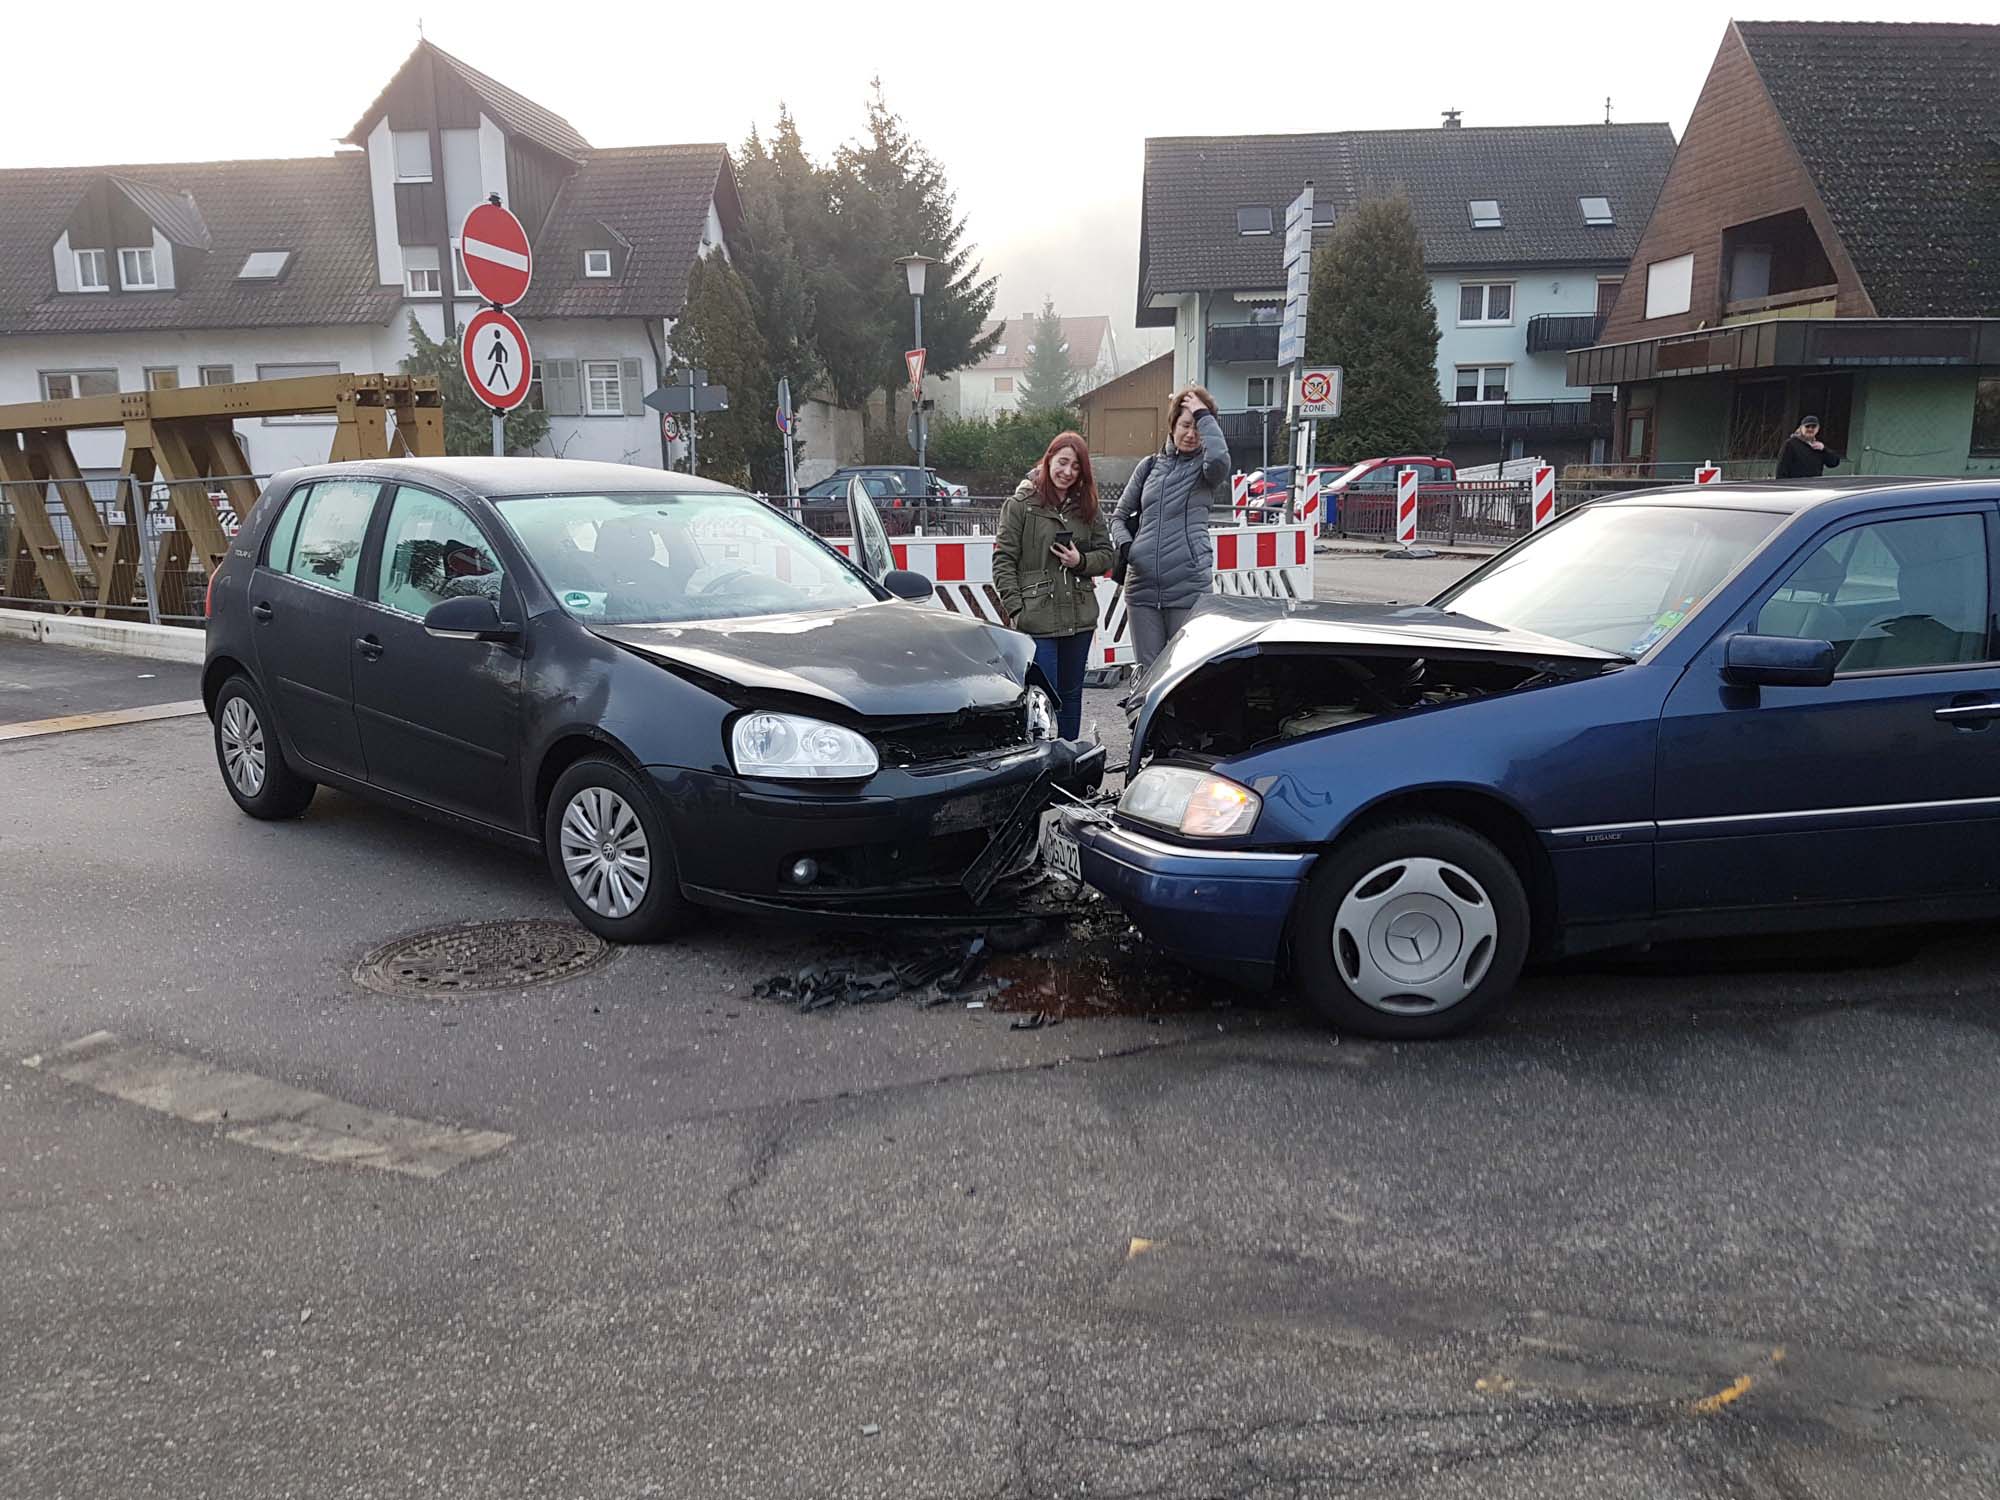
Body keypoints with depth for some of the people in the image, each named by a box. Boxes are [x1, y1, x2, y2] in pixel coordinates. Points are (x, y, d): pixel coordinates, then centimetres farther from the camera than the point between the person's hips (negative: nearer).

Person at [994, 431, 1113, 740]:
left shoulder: (1087, 507, 10)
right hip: (1037, 619, -5)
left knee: (1071, 693, 14)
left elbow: (1106, 555, 13)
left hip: (1079, 618, 5)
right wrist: (1015, 607, -13)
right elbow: (1003, 560, -5)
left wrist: (1081, 561, -8)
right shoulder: (1020, 505, -3)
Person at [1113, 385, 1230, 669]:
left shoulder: (1204, 467, 4)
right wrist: (1125, 545, -2)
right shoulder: (1150, 466, 15)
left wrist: (1204, 416, -9)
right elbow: (1119, 516, 19)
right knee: (1149, 670, 8)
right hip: (1142, 584, 4)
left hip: (1189, 585, -4)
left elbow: (1219, 459, -23)